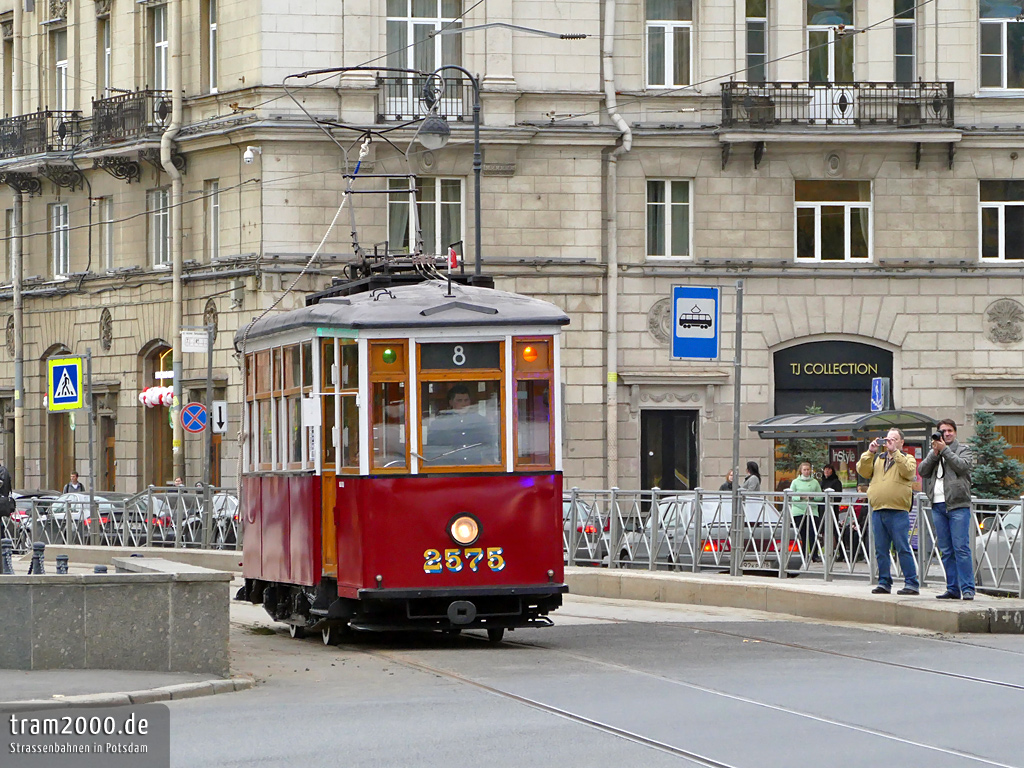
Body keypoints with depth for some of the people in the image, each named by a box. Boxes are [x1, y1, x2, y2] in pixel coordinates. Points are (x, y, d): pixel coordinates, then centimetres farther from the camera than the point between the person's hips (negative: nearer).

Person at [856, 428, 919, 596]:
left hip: (898, 511, -5)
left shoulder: (907, 458, 9)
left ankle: (911, 583, -7)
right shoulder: (877, 458, 20)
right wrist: (870, 452, -3)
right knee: (881, 550, 6)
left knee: (903, 549, -8)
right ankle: (884, 582, 12)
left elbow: (908, 471, -12)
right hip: (878, 511, 5)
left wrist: (894, 452, -14)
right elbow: (863, 471, 7)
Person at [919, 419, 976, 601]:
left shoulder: (964, 450, 8)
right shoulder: (933, 452, 21)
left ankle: (967, 589, -11)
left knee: (961, 548, -10)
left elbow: (962, 466, -11)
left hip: (957, 505, -5)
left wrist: (945, 450, -7)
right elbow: (922, 470, 7)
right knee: (946, 551, 5)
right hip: (938, 505, 5)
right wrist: (935, 453, -4)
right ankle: (952, 589, 9)